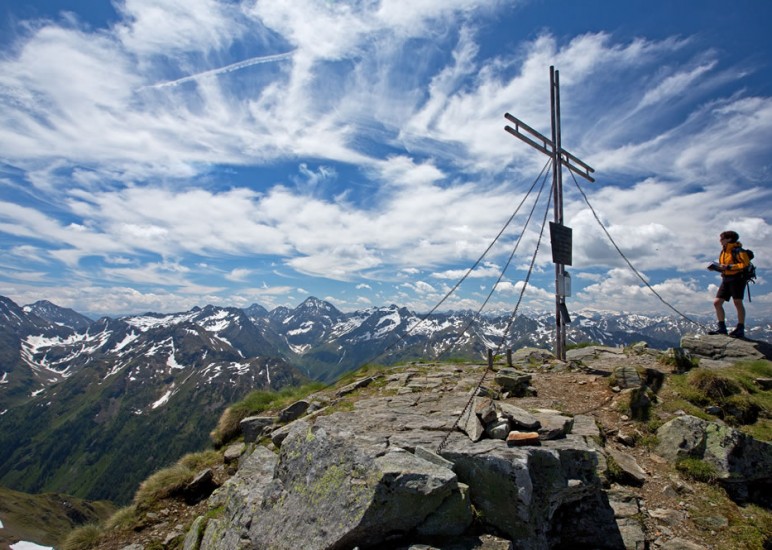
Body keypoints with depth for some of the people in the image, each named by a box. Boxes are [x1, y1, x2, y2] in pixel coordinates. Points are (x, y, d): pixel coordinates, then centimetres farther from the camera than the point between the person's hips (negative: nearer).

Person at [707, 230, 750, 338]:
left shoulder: (737, 250, -11)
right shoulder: (723, 251, 15)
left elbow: (746, 264, -19)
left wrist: (729, 267, -24)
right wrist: (715, 267, 2)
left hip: (737, 279, -8)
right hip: (726, 280, 8)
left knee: (737, 302, -9)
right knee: (717, 302, 2)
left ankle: (741, 329, -3)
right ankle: (722, 328, 6)